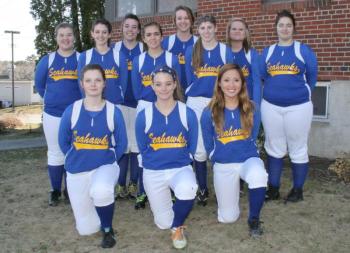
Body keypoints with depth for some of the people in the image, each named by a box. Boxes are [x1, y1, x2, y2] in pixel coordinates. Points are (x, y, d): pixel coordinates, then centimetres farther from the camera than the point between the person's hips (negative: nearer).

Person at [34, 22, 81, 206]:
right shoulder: (47, 60, 3)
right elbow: (39, 84, 14)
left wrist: (77, 101, 4)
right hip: (52, 114, 1)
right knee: (55, 153, 8)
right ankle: (55, 191, 20)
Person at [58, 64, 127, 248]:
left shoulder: (113, 112, -9)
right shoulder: (71, 111, -7)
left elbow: (121, 144, 1)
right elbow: (63, 142, 7)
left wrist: (106, 159, 0)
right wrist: (76, 159, 8)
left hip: (105, 166, -2)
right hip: (77, 171, 2)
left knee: (101, 191, -39)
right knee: (86, 229, 5)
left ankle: (108, 231, -8)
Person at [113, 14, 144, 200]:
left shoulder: (144, 49, 6)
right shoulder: (114, 49, 7)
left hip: (139, 102, 0)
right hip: (119, 102, 0)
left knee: (137, 143, 3)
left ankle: (134, 184, 15)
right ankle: (121, 184, 11)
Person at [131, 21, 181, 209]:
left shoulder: (172, 59, 2)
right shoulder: (138, 61, 6)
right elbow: (136, 91, 2)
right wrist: (154, 90, -4)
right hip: (145, 109, 1)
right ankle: (142, 193, 15)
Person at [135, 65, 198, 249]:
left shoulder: (188, 114, -6)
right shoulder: (143, 116, -5)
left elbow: (192, 147, 3)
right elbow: (142, 149, 5)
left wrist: (181, 161, 1)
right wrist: (154, 162, 5)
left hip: (181, 168, -1)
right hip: (153, 172, 1)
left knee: (187, 189, -37)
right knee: (163, 223, 4)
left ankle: (177, 226, -3)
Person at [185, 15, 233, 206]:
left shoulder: (225, 50, 5)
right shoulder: (191, 51, 8)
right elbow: (189, 79, 9)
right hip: (196, 103, 1)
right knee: (199, 148, 2)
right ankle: (202, 189, 15)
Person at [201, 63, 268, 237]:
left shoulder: (252, 109, -8)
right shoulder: (209, 112, -10)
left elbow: (252, 138, 7)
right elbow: (208, 144, 4)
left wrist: (242, 150, 9)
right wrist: (219, 158, 11)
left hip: (249, 159, 0)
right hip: (223, 165, 1)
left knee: (258, 177, -39)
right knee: (227, 218, 4)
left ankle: (254, 219, -11)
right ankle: (234, 189, 38)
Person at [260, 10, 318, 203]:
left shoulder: (304, 50, 0)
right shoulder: (267, 52, 8)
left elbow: (312, 77, 5)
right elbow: (261, 77, 11)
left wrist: (301, 93, 9)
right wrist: (276, 90, 8)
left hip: (298, 107, -3)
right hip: (271, 107, 3)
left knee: (298, 149, 5)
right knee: (274, 148, 10)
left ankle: (297, 190, 17)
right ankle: (273, 188, 20)